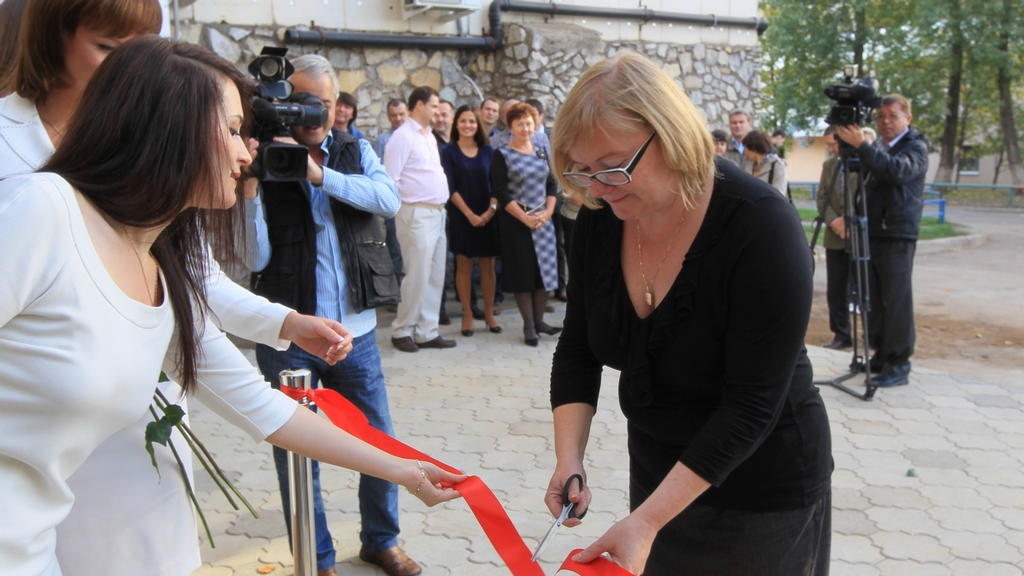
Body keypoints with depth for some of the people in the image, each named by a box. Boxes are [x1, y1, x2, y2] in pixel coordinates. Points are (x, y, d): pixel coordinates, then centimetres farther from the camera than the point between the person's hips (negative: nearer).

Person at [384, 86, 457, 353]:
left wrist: (441, 203, 12)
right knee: (417, 276, -5)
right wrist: (402, 207, -10)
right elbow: (389, 180, -13)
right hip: (417, 214, -9)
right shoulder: (403, 136, -9)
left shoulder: (429, 136, 17)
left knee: (435, 277, 9)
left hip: (438, 213, 9)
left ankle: (426, 332, 17)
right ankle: (401, 331, 9)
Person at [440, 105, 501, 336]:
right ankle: (467, 314, 12)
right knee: (464, 264, 2)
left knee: (488, 265, 4)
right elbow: (450, 188, -6)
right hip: (461, 216, -2)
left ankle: (489, 313, 15)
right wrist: (470, 214, -13)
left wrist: (491, 209, -12)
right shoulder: (449, 152, 0)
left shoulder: (487, 151, 7)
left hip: (487, 215, 2)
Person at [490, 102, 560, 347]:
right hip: (515, 222, -4)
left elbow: (552, 184, 10)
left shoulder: (542, 152, 10)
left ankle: (539, 320, 17)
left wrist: (547, 211, -5)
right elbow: (499, 191, -10)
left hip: (543, 220, 4)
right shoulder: (502, 154, -4)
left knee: (546, 268, 4)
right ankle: (528, 325, 10)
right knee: (522, 271, 1)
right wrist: (525, 217, -15)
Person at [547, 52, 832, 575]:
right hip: (655, 472, 5)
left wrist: (648, 519, -30)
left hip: (761, 487, -5)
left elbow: (752, 404, -27)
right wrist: (569, 460, -17)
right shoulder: (599, 221, -8)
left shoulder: (761, 228, -26)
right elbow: (576, 351, -2)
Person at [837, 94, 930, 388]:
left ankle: (898, 365, -1)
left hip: (897, 235, -6)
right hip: (871, 232, 7)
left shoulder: (915, 146, -3)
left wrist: (861, 146, -28)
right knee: (873, 299, 8)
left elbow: (898, 171, -24)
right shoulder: (876, 148, 16)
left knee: (897, 300, -6)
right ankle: (881, 355, 19)